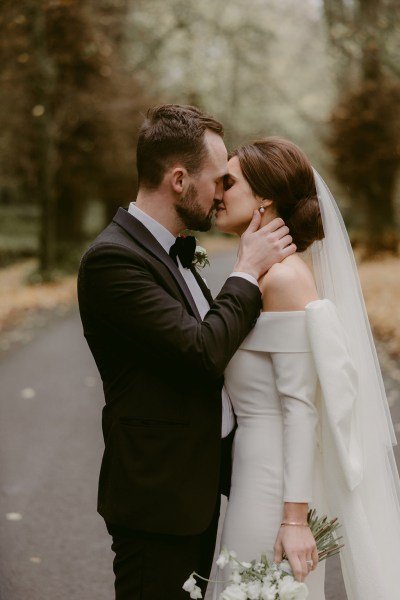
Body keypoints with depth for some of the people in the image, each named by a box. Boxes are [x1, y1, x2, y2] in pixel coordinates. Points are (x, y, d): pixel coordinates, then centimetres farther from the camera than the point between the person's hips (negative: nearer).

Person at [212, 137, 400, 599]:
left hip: (274, 478, -9)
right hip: (259, 462, 9)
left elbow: (301, 406, -20)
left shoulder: (285, 276, -18)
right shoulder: (260, 271, 10)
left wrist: (294, 518, -21)